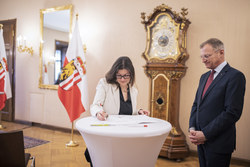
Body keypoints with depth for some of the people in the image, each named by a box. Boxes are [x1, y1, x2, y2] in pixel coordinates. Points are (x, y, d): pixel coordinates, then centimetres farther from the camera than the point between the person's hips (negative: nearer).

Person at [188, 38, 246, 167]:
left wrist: (205, 134, -16)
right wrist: (192, 128, 0)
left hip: (218, 143, -6)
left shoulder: (235, 76, -11)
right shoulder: (204, 77, 13)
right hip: (201, 140, 7)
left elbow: (232, 112, -18)